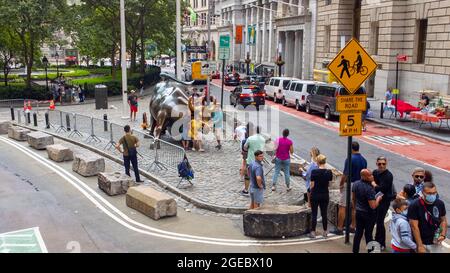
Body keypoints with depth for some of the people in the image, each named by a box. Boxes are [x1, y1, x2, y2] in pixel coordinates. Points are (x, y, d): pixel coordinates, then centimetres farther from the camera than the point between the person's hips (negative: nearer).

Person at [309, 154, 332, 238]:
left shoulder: (314, 172, -14)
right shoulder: (329, 172, -4)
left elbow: (312, 185, -10)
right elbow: (329, 184, 3)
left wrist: (310, 194, 6)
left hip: (315, 195, -3)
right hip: (325, 195, 3)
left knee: (314, 214, 5)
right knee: (324, 213, 12)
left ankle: (313, 232, 7)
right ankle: (325, 232, 19)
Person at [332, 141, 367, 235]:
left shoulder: (350, 159, -17)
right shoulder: (364, 160, 5)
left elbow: (345, 174, -18)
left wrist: (341, 184, -6)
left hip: (349, 184, -7)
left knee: (342, 207, -1)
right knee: (354, 207, 15)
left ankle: (339, 228, 1)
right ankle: (352, 227, 22)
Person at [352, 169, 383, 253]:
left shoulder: (356, 184, -5)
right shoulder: (369, 189, -28)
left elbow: (353, 198, 8)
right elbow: (373, 206, -26)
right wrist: (378, 199, -9)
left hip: (358, 212, 6)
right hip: (369, 214, -6)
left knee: (358, 232, 16)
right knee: (368, 234, 8)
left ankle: (355, 250, 25)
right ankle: (371, 250, 22)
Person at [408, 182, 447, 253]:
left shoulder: (440, 203, -3)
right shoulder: (414, 206, -16)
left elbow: (443, 220, 11)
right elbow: (414, 227, -16)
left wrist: (443, 235, -5)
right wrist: (420, 246, -16)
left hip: (435, 243, 4)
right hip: (422, 243, -4)